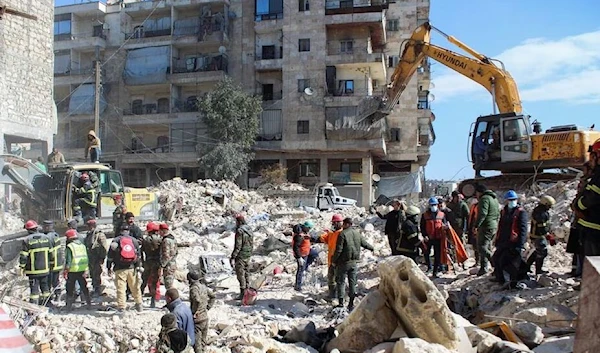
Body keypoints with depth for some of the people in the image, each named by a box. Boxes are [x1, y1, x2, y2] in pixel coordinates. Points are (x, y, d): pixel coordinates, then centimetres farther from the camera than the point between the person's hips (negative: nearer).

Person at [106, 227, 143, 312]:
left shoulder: (115, 240, 1)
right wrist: (137, 266, 11)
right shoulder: (134, 240, 7)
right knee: (135, 287, 12)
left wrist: (109, 267, 9)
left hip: (120, 269, -2)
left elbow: (110, 255, 2)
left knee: (120, 288, 0)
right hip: (131, 268, 2)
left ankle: (121, 306, -3)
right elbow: (138, 254, 7)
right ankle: (139, 304, 21)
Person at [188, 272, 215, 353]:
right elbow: (212, 296, 17)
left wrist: (194, 312, -19)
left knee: (196, 340, 0)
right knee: (203, 340, 19)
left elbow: (198, 301, -32)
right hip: (205, 317, 8)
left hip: (198, 319, -8)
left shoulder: (194, 288, -18)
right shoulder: (204, 287, 6)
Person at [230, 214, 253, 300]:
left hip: (241, 255, -9)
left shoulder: (240, 231, -18)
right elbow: (251, 245, 15)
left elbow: (238, 246, -21)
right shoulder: (249, 230, 9)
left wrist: (233, 257, -19)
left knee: (240, 274, -3)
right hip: (248, 255, 9)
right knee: (246, 272, 16)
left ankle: (243, 293, -1)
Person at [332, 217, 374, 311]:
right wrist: (372, 248, 39)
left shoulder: (342, 234, -15)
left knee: (341, 281, 3)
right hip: (354, 262, 6)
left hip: (344, 262, -6)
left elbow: (339, 249, -17)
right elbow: (364, 243, 19)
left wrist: (334, 260, -7)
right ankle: (351, 303, 17)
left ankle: (341, 302, 2)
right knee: (352, 282, 13)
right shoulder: (357, 233, 6)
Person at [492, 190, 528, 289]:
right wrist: (497, 240, 18)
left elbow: (523, 229, -14)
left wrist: (520, 244, -20)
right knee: (496, 258, 14)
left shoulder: (521, 212, -8)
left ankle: (511, 281, 2)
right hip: (503, 242, 8)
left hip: (514, 242, -8)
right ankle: (500, 278, 31)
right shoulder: (504, 211, 14)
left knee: (505, 261, -13)